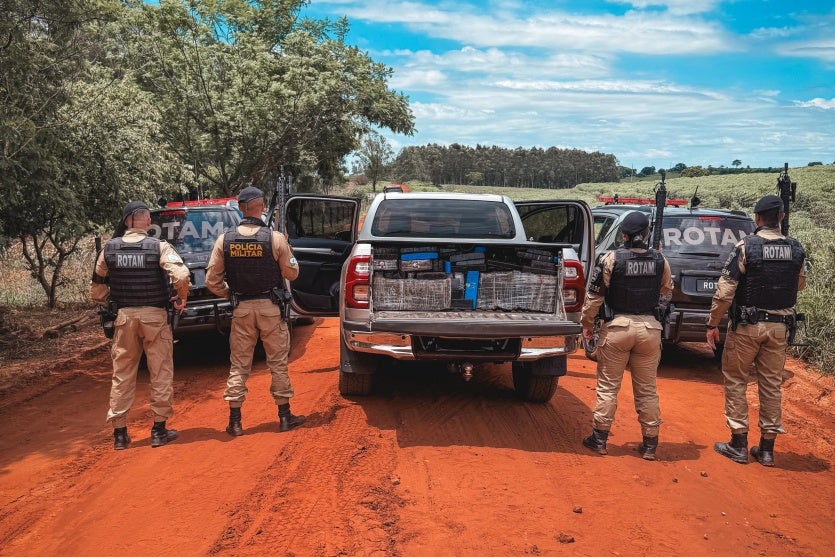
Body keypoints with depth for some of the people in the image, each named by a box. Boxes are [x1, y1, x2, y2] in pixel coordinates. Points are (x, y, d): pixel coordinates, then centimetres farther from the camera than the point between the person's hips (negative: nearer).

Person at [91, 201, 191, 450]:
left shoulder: (109, 249, 1)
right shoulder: (159, 247, -9)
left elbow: (97, 288, 7)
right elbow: (181, 276, -21)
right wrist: (181, 299, -4)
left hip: (124, 317, 3)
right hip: (154, 316, -3)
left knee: (122, 374, 11)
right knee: (161, 373, 8)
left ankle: (120, 433, 16)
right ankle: (159, 430, 13)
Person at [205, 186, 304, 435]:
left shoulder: (224, 240, -3)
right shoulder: (275, 238, -11)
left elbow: (212, 280, -2)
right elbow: (292, 273, -4)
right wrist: (286, 248, 11)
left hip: (241, 309, 2)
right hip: (270, 307, -2)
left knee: (238, 364, 10)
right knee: (278, 362, 10)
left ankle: (235, 421, 14)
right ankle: (284, 416, 18)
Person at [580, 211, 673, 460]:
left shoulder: (611, 259, -11)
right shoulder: (660, 261, -1)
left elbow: (595, 296, -8)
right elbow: (666, 296, 11)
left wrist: (587, 323, 5)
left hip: (617, 327, -3)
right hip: (649, 328, 3)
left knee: (608, 386, 8)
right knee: (647, 390, 11)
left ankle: (599, 439, 14)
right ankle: (650, 444, 18)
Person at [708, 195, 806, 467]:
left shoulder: (745, 247, -13)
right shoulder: (796, 250, 1)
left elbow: (724, 291, -15)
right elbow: (800, 285, 17)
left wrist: (712, 323, -5)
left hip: (746, 325, -4)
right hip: (779, 327, 4)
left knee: (735, 382, 8)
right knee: (771, 385, 11)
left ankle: (738, 444, 10)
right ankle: (766, 448, 18)